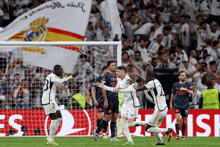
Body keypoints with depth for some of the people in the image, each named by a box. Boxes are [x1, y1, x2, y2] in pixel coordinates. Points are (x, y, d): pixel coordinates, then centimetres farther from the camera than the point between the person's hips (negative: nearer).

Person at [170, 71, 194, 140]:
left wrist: (185, 90, -28)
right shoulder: (175, 85, 4)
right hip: (177, 105, -1)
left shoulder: (188, 85, 1)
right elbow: (173, 95, 15)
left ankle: (183, 135, 18)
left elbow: (192, 93, -13)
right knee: (178, 118, -18)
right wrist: (171, 103, 16)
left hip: (185, 105, 1)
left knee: (184, 120, 6)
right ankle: (177, 134, -13)